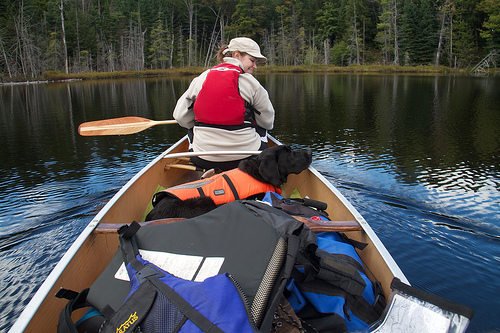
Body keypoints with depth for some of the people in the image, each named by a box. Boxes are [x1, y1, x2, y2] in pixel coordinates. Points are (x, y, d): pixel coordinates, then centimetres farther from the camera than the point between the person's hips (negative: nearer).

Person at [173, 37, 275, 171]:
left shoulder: (201, 78, 1)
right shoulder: (251, 83, -6)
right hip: (245, 159, -1)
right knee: (261, 127, 31)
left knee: (192, 129, 36)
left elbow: (181, 117, 3)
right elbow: (268, 122, 3)